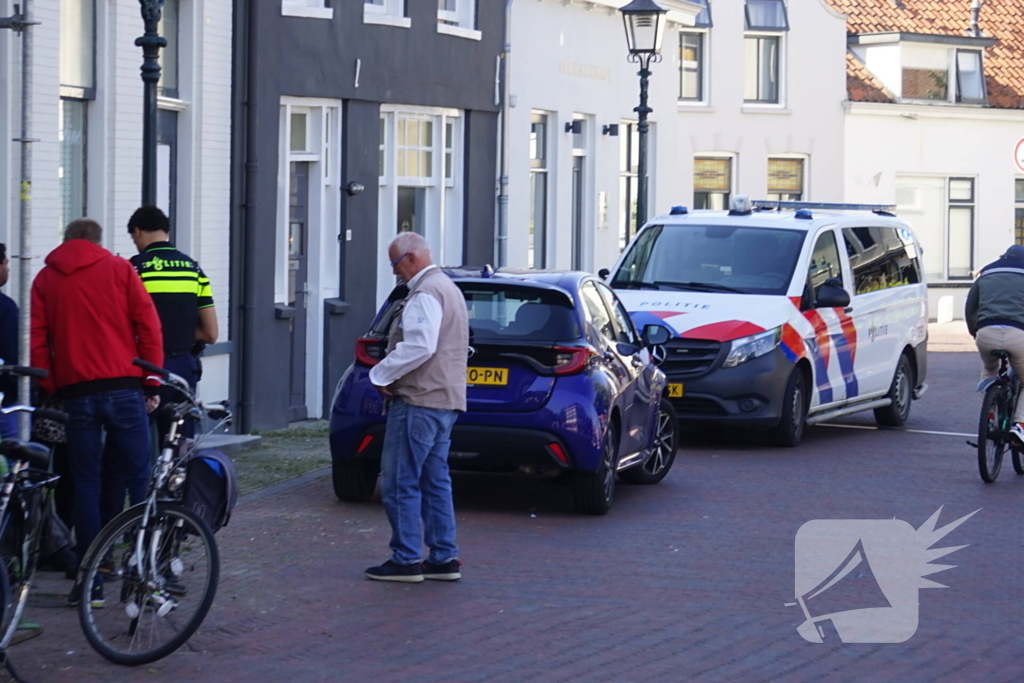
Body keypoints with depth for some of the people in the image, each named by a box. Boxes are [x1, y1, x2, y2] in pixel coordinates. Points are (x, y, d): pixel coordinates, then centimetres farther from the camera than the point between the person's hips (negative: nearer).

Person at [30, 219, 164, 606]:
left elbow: (37, 341, 6)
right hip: (123, 387, -1)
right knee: (138, 478, 5)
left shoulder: (46, 279, 11)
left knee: (86, 484, 5)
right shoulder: (119, 269, 7)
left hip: (76, 392, 1)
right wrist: (152, 384, 5)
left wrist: (51, 389, 12)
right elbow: (148, 325, 1)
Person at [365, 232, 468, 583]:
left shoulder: (425, 294, -14)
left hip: (419, 402, -11)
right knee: (435, 482, 12)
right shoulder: (447, 288, 20)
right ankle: (444, 558, 13)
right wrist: (389, 374, 14)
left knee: (400, 482, -5)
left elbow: (420, 346, -26)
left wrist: (382, 375, -15)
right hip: (445, 399, 11)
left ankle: (406, 559, -4)